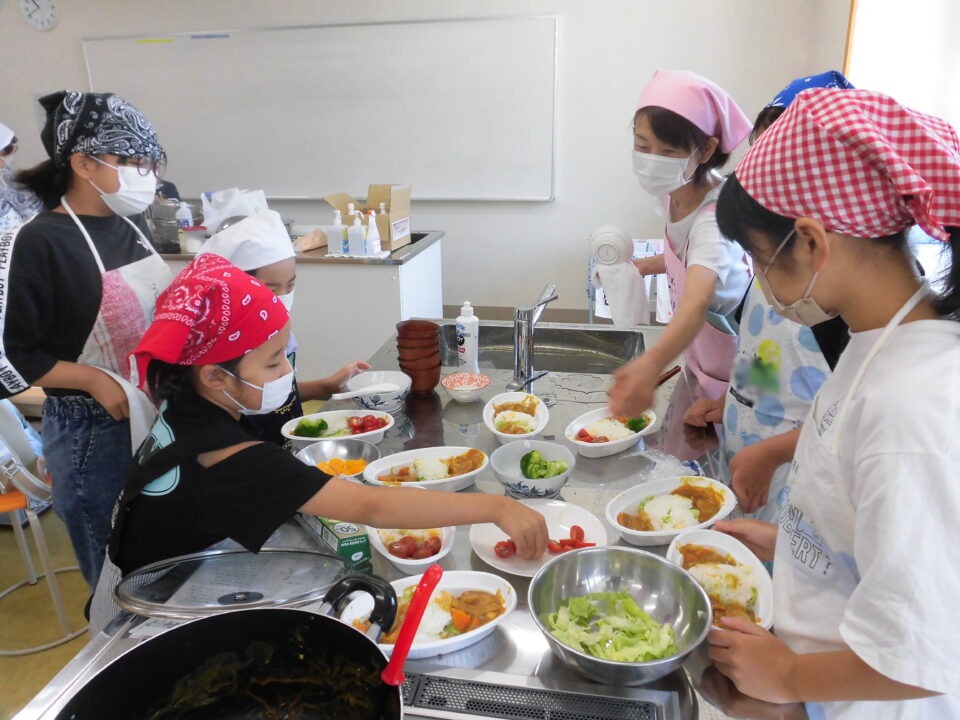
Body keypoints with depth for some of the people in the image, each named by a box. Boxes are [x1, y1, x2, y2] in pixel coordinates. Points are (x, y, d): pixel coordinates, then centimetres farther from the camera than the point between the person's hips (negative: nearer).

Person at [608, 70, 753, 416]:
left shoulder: (715, 216, -34)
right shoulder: (676, 189, -10)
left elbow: (696, 304, -53)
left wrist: (650, 365, -71)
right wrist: (649, 265, -7)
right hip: (698, 360, 7)